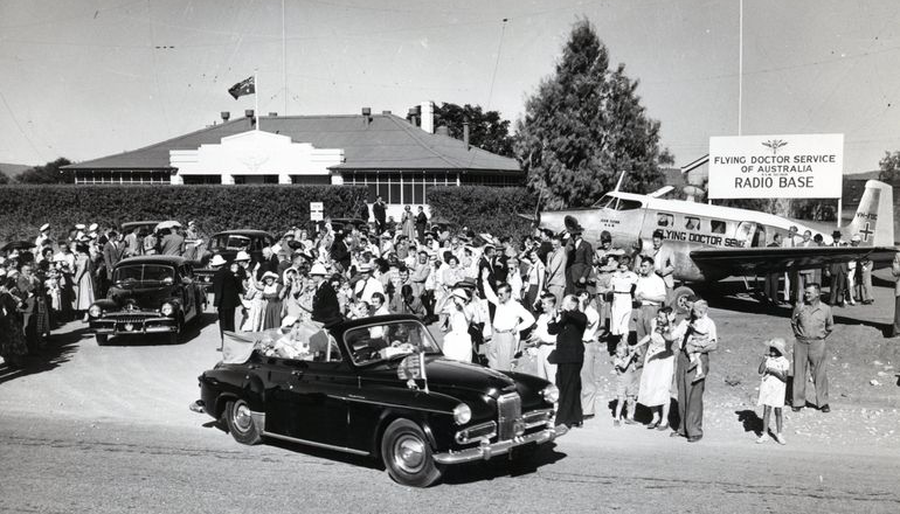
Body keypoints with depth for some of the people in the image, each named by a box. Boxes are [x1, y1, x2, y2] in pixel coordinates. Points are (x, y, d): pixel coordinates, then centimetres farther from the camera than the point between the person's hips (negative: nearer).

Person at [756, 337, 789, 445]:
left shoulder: (784, 362, -6)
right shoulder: (767, 359, 1)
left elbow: (784, 378, -10)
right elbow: (760, 371, -11)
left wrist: (775, 371, -21)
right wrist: (765, 357, -15)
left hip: (778, 389, -2)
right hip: (767, 387, 2)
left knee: (778, 411, 6)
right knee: (766, 410, 3)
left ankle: (779, 434, 17)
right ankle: (765, 434, 9)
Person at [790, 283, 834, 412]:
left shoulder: (825, 309, -2)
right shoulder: (799, 307, -2)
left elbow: (830, 327, 13)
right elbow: (793, 323, 15)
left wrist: (821, 338, 8)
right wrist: (798, 335, 10)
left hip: (817, 344, -1)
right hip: (800, 343, 1)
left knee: (820, 374, 3)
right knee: (799, 373, 5)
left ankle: (823, 402, 15)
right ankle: (798, 402, 15)